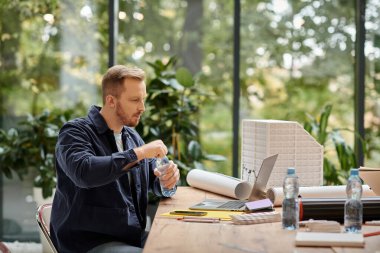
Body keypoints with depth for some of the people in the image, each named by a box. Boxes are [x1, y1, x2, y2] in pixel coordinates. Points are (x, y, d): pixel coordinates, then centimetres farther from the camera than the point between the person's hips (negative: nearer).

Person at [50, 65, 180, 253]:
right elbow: (84, 172, -28)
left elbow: (155, 182, 17)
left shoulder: (132, 137, 15)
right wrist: (138, 153, -25)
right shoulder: (75, 132, -8)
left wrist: (168, 176, -7)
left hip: (134, 237, 8)